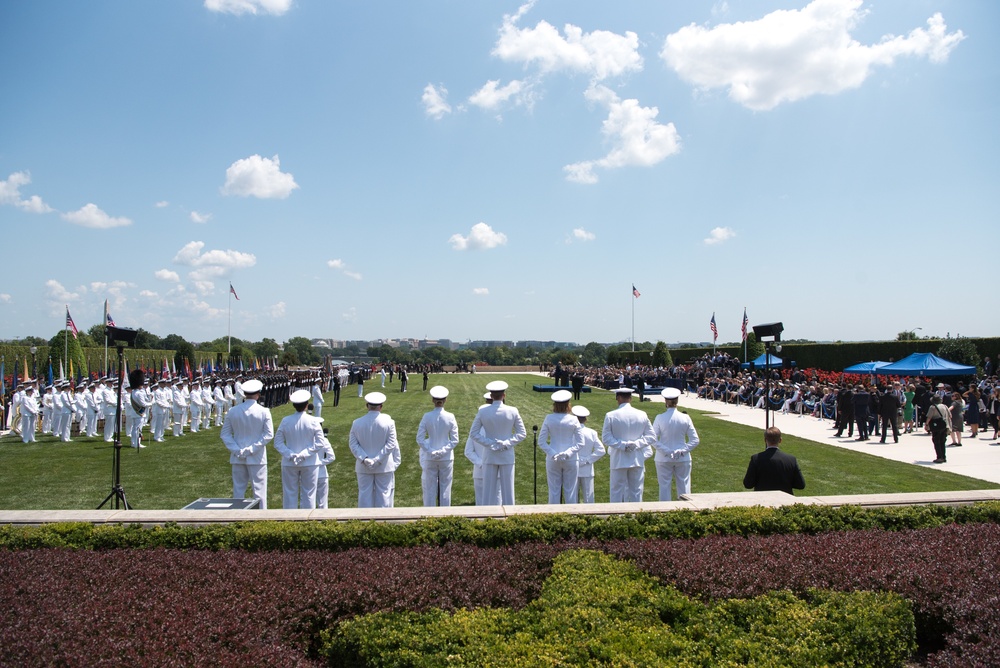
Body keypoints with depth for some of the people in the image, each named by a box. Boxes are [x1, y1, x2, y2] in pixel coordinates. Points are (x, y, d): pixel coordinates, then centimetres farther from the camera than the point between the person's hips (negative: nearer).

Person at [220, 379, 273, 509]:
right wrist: (253, 448, -12)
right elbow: (268, 434, -13)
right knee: (259, 490, 5)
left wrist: (236, 450, -7)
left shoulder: (232, 411, -1)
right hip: (257, 458, -3)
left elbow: (225, 434, 0)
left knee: (238, 490, 12)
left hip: (238, 457, 3)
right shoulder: (264, 411, -9)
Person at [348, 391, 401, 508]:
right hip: (385, 467, -2)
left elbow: (353, 444, -4)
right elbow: (391, 444, -10)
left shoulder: (357, 423, -1)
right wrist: (378, 460, -10)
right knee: (384, 494, 6)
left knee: (365, 495, 9)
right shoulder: (388, 422, -7)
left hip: (363, 468, 2)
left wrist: (364, 459, -11)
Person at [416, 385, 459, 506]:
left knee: (430, 488, 9)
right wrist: (443, 451, -9)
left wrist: (430, 451, -8)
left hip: (430, 458, 0)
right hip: (447, 457, 0)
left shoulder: (427, 417, -8)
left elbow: (420, 439, -9)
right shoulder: (450, 417, -8)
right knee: (445, 488, 9)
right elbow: (455, 440, -9)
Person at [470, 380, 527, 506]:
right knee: (507, 490, 7)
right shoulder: (512, 411, -7)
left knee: (489, 491, 7)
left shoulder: (482, 411, -7)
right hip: (507, 456, 0)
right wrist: (507, 443, -7)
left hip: (489, 456, 0)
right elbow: (522, 433, -5)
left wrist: (490, 444, -8)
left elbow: (473, 433, -5)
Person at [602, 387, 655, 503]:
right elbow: (651, 436, 0)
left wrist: (622, 445, -11)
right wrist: (636, 444, -8)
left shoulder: (611, 416, -8)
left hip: (619, 460, -2)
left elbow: (606, 438, -10)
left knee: (617, 491, 5)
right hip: (637, 459, 2)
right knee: (636, 491, 10)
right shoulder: (642, 415, 0)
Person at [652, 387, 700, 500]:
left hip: (664, 459, -1)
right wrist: (683, 450, -8)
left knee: (664, 486, 6)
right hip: (683, 459, 1)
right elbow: (695, 440, -5)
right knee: (684, 485, 9)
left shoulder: (660, 418, -10)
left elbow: (653, 440, -13)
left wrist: (666, 451, -13)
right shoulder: (685, 418, -5)